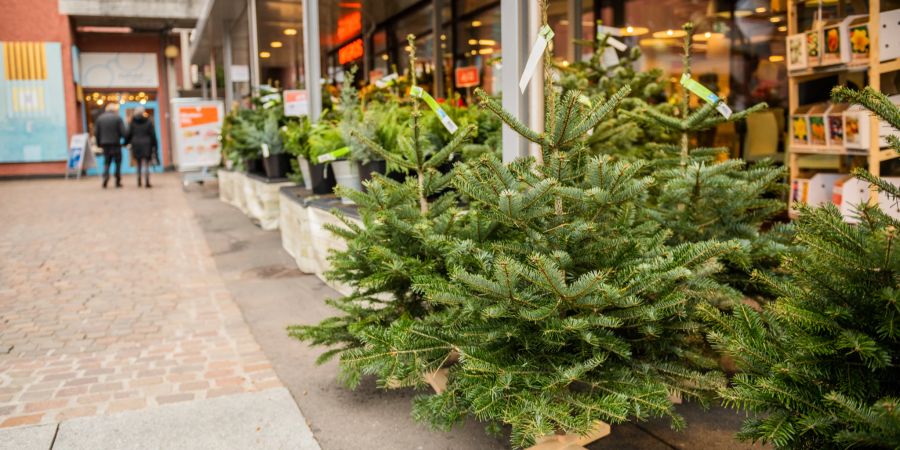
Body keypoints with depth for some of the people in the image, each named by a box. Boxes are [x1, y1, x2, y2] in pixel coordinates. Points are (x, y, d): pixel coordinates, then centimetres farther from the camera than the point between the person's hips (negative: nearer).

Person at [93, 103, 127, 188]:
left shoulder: (99, 118, 7)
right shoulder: (117, 118, -5)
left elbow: (96, 133, 6)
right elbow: (123, 132, -10)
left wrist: (99, 143, 14)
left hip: (104, 144, 3)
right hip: (115, 144, -3)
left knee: (106, 162, 12)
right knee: (118, 162, 6)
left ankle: (105, 176, -12)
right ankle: (118, 182, 4)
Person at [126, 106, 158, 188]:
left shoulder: (133, 122, 1)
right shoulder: (148, 121, -1)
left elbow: (129, 134, 3)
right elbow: (153, 134, -1)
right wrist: (154, 145, 4)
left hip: (136, 145, 2)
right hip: (146, 145, -2)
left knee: (138, 165, 13)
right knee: (146, 165, -2)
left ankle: (139, 182, 14)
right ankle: (147, 182, -7)